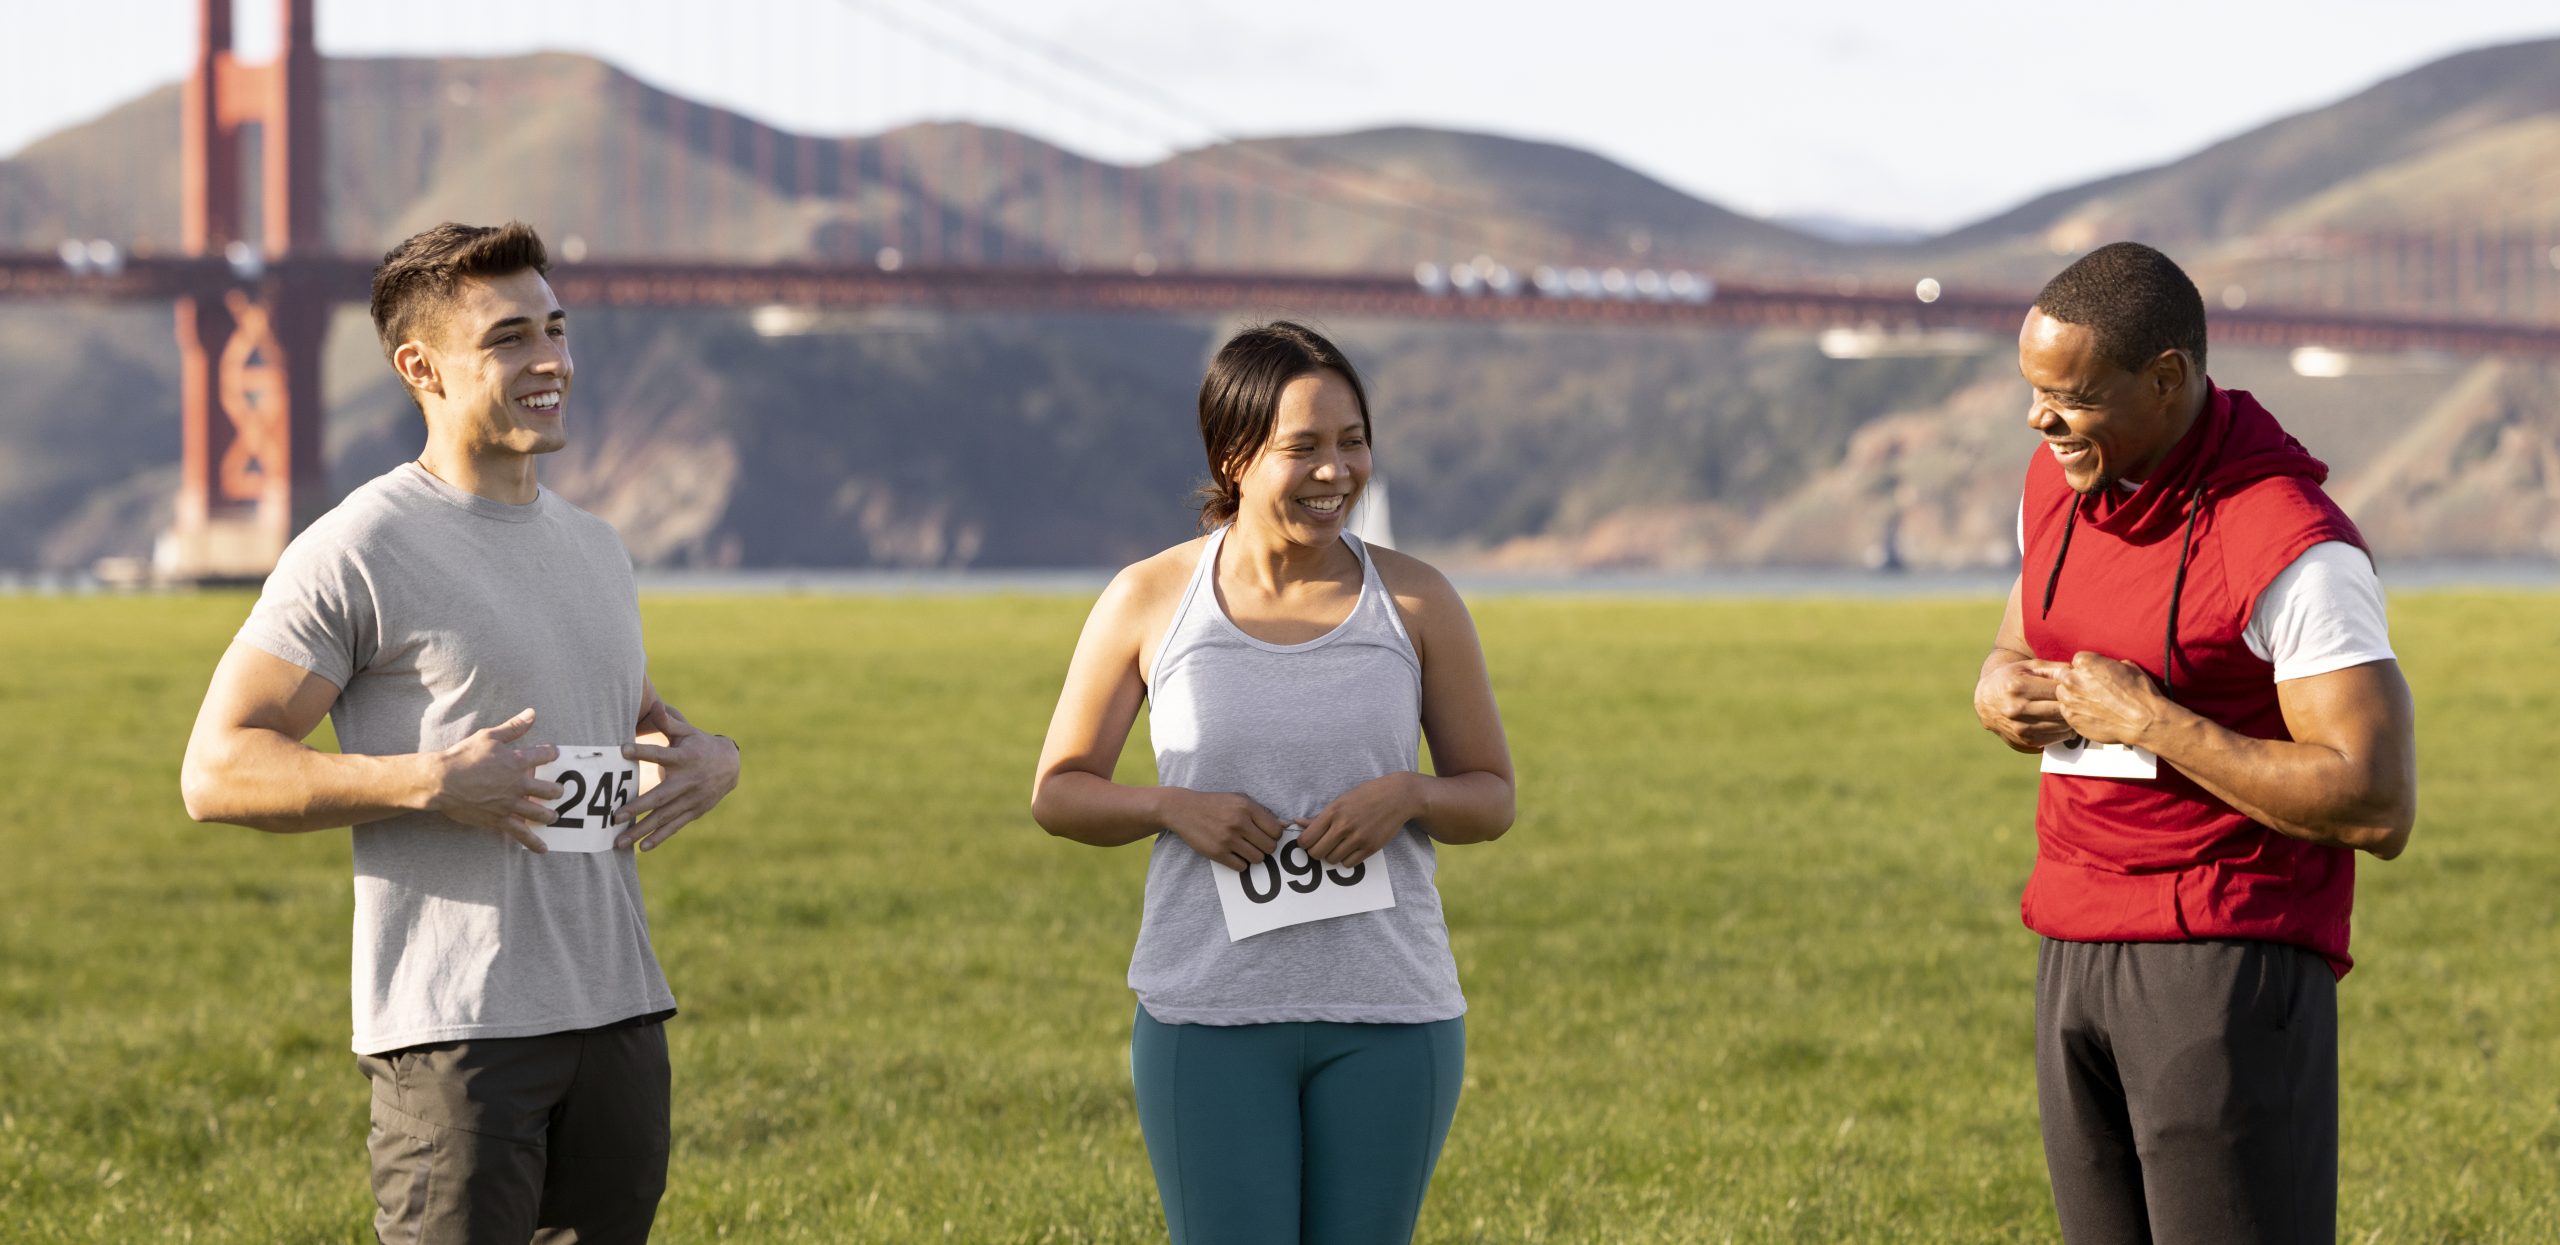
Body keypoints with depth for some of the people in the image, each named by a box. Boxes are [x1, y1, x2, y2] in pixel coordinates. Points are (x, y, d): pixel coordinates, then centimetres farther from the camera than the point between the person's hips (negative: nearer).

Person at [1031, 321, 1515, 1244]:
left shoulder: (1416, 604, 1)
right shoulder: (1150, 601, -1)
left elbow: (1492, 798, 9)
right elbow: (1059, 792, 7)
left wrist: (1408, 796, -13)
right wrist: (1172, 806, -13)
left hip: (1389, 1018, 1)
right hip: (1209, 1018, -1)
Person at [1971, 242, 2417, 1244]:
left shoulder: (2292, 548, -18)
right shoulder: (2061, 481, 7)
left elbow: (2378, 810, -22)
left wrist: (2148, 722, -20)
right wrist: (2002, 693, -1)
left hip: (2231, 965, -8)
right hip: (2080, 961, 8)